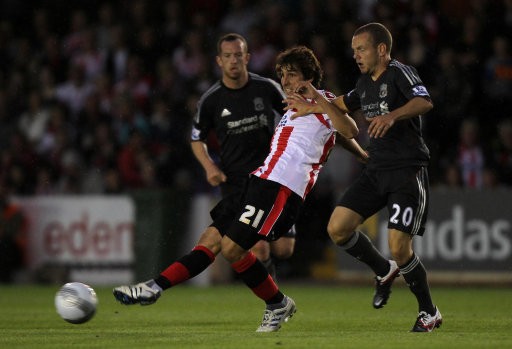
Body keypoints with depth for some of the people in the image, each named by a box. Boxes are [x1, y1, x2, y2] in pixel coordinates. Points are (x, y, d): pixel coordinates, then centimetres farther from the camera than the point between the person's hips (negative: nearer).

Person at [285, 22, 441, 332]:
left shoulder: (399, 72, -10)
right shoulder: (365, 83, 15)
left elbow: (424, 102, -30)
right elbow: (345, 104, 38)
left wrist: (392, 116, -45)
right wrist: (311, 107, 40)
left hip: (408, 171, -8)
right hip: (376, 171, 8)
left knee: (399, 247, -16)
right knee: (338, 228, -3)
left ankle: (429, 313, 5)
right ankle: (384, 272, 21)